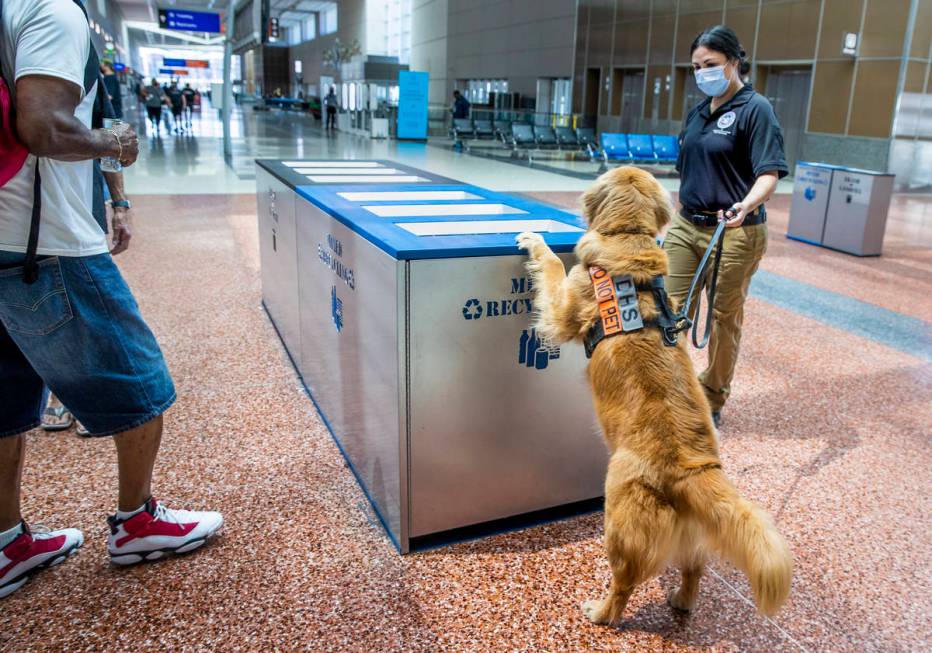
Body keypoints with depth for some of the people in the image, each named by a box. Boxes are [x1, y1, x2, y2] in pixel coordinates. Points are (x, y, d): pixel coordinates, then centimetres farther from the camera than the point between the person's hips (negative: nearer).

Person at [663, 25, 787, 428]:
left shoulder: (755, 109, -8)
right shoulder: (698, 112, 12)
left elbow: (769, 173, -18)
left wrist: (745, 206, -37)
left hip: (734, 232, -6)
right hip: (686, 227, 6)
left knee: (724, 319, 6)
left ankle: (712, 402, 22)